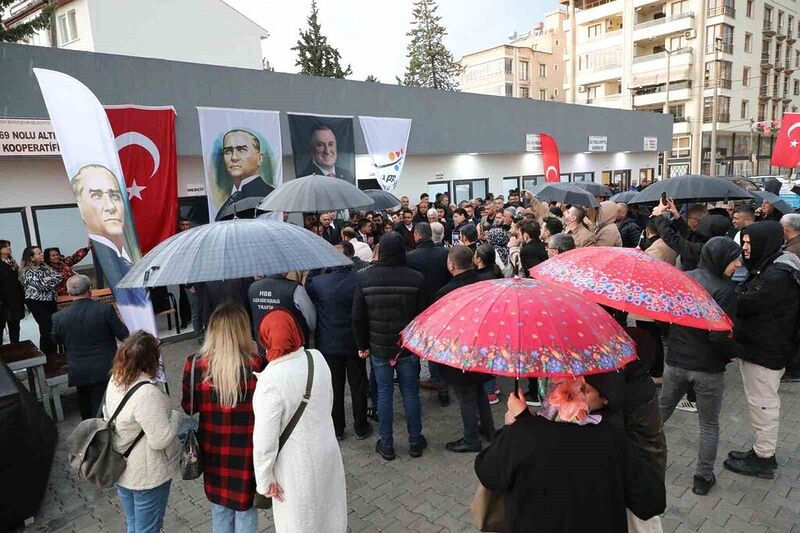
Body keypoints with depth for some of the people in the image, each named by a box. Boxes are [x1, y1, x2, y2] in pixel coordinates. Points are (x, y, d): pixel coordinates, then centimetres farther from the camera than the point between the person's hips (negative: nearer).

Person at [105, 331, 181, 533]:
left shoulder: (115, 380, -5)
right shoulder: (147, 393, -31)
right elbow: (160, 440, -30)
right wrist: (176, 417, -13)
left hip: (121, 470, 8)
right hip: (147, 475, -8)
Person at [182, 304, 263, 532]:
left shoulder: (196, 364, -15)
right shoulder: (256, 365, -23)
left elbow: (188, 408, -2)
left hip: (214, 450, 3)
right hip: (247, 451, -2)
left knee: (219, 507, 25)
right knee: (245, 508, 19)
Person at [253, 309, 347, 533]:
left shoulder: (270, 381, -29)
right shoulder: (317, 359, -11)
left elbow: (265, 439, -23)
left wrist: (264, 480, -8)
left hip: (296, 465, -5)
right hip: (327, 450, 5)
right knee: (329, 510, 27)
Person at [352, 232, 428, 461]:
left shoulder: (365, 277, -8)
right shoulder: (416, 278, -11)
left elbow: (357, 317, -4)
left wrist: (362, 345, 6)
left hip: (379, 347, 1)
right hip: (408, 347, 0)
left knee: (384, 394, 12)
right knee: (410, 393, 12)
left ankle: (386, 445, 22)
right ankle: (415, 442, 25)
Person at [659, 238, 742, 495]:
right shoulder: (724, 290, -19)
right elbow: (721, 336, -21)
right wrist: (729, 355, -2)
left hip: (675, 361, 5)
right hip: (708, 368, -5)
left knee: (661, 410, 23)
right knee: (709, 426, 13)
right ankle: (703, 478, 23)